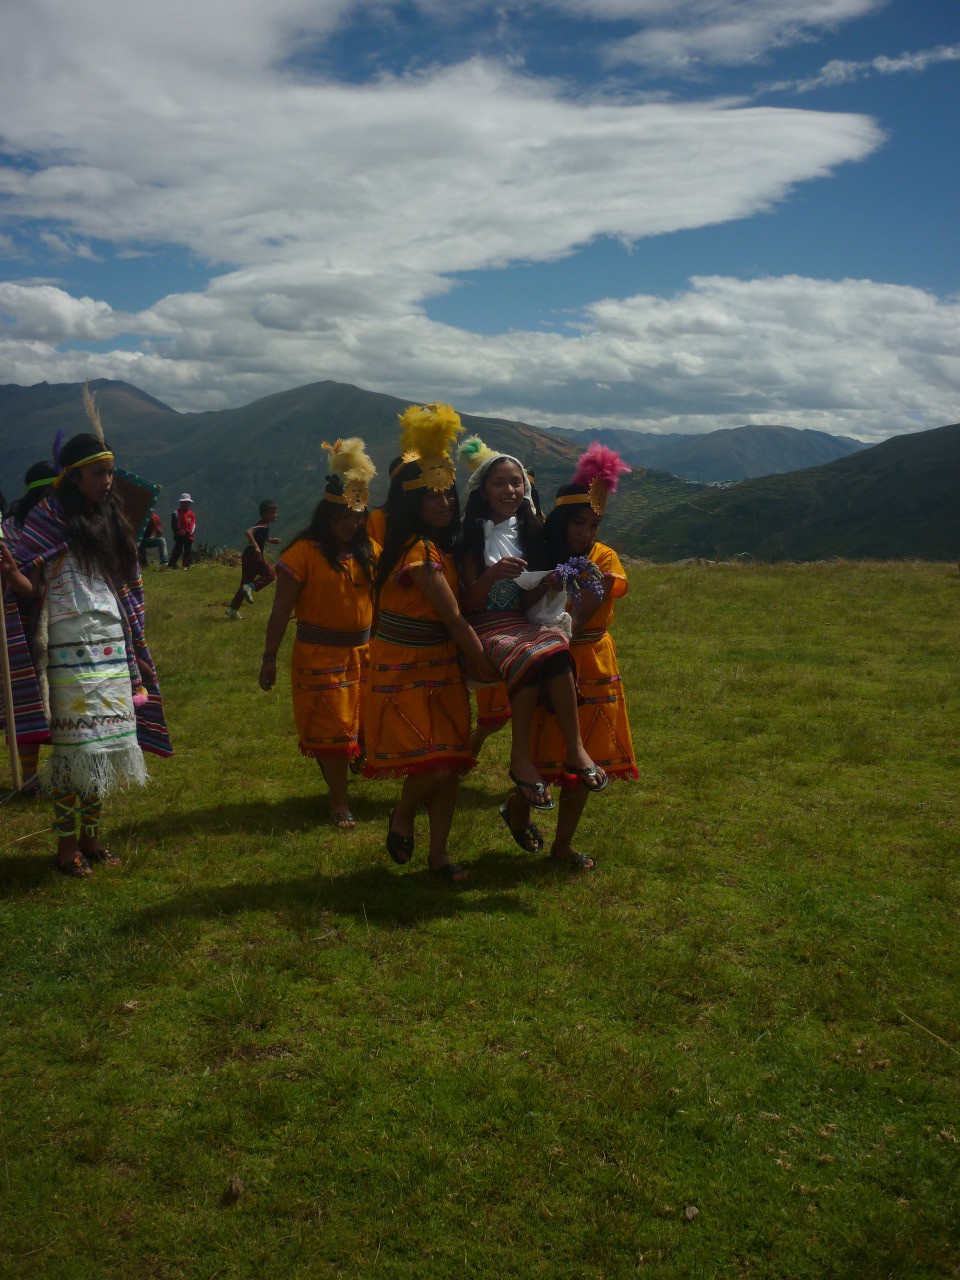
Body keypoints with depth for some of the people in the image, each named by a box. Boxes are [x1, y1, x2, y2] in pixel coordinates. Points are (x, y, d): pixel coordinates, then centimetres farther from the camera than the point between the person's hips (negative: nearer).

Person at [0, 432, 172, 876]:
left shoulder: (112, 520, 15)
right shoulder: (50, 517, -3)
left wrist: (137, 653, 17)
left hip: (113, 647, 6)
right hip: (72, 650, -6)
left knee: (104, 746, 9)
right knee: (75, 744, -5)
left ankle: (91, 836, 19)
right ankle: (67, 844, 6)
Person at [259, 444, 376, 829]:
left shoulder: (369, 552, 4)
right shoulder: (304, 552, -12)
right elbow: (281, 610, -11)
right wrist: (269, 659, -11)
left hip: (364, 652, 5)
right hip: (320, 656, -5)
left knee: (366, 721, 12)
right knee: (330, 728, 4)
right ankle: (339, 802, 17)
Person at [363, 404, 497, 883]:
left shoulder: (442, 547, 7)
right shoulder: (420, 551, -21)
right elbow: (455, 620, -19)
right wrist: (489, 670, -13)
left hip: (441, 670, 8)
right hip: (407, 674, -8)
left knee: (450, 767, 8)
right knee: (432, 769, -14)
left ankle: (438, 853, 21)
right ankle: (402, 817, 18)